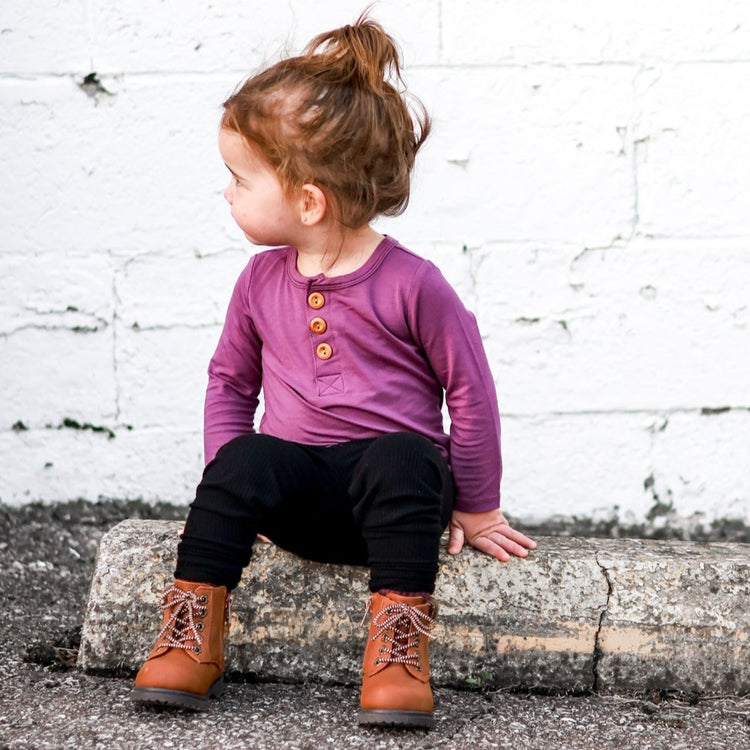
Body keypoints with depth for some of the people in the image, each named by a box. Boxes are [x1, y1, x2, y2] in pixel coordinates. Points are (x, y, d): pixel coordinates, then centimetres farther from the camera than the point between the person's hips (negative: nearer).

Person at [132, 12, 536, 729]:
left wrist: (477, 509, 3)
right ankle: (191, 642, -24)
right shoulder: (262, 279, 5)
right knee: (244, 458, -29)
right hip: (300, 498, 3)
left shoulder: (411, 284, -10)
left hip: (394, 479, -3)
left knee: (401, 457, -37)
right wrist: (229, 489, 6)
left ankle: (398, 654, -35)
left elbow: (471, 392, -2)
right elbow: (229, 379, 19)